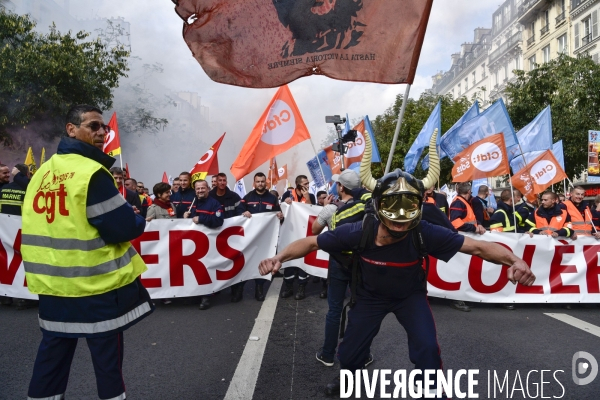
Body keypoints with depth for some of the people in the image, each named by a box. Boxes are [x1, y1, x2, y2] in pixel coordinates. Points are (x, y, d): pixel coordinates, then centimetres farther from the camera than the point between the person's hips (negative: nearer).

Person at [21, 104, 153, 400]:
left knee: (53, 351, 19)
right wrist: (138, 220, 1)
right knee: (107, 353, 9)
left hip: (52, 281, 7)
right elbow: (122, 229, -19)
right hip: (96, 283, -7)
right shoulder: (92, 173, -17)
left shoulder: (43, 172, 8)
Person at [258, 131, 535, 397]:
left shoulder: (425, 234, -34)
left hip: (410, 295, 0)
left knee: (427, 349, -18)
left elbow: (477, 246, -28)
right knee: (348, 354, 9)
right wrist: (279, 258, -38)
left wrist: (514, 261, -46)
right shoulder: (360, 232, -35)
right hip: (370, 295, 1)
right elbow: (311, 243, -23)